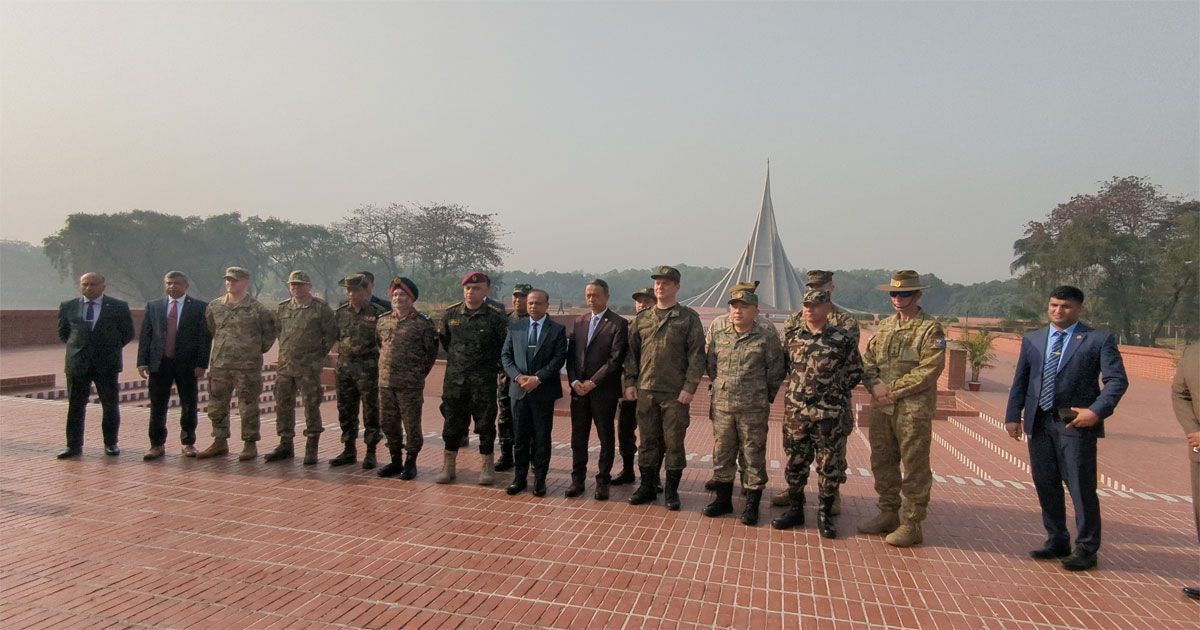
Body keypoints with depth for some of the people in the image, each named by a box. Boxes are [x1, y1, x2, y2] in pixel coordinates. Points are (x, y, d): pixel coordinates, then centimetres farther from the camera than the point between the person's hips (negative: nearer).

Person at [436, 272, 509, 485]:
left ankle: (487, 467, 16)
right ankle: (448, 466, 22)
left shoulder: (495, 316, -7)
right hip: (454, 378, 3)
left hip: (484, 380, -3)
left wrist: (494, 364, 3)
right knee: (452, 422, 10)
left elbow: (506, 346, 0)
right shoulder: (450, 314, 3)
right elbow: (443, 339, 19)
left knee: (485, 423, 3)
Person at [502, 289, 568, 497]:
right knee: (520, 437, 9)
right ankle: (519, 478, 20)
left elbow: (559, 358, -8)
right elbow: (505, 355, 6)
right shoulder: (515, 327, 8)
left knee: (542, 437, 5)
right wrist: (518, 376, -10)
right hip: (519, 390, 3)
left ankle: (540, 479, 15)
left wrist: (538, 378, -17)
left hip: (544, 391, -2)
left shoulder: (557, 330, 0)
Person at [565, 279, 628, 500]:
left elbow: (616, 359, -13)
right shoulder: (579, 322, 11)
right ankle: (577, 479, 22)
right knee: (578, 437, 10)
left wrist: (592, 382, -15)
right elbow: (571, 354, 10)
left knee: (606, 438, 7)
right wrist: (574, 381, -5)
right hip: (579, 389, 5)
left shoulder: (618, 323, -6)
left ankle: (603, 481, 18)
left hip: (604, 391, -4)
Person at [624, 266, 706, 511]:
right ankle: (647, 486, 24)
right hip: (645, 390, 3)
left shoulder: (689, 318, -2)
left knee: (674, 442, 5)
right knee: (648, 441, 11)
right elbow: (631, 352, 12)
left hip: (676, 393, -3)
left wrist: (689, 388, -13)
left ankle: (671, 490, 18)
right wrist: (629, 382, 4)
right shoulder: (642, 318, 10)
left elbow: (696, 355, -6)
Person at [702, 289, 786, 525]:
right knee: (721, 455, 12)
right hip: (722, 407, 4)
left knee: (753, 457, 5)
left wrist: (765, 398, 3)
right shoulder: (717, 334, 4)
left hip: (753, 410, -4)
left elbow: (776, 373, -1)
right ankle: (723, 500, 27)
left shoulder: (767, 338, -7)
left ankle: (752, 505, 18)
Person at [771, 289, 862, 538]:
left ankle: (824, 514, 21)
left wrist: (834, 390, 1)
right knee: (795, 462, 11)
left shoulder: (844, 339, -6)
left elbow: (855, 373, 5)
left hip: (830, 413, -3)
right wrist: (799, 383, 9)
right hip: (795, 410, 3)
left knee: (830, 466, 6)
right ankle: (795, 510, 25)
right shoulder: (792, 333, 3)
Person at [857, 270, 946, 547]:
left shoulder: (931, 329, -6)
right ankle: (888, 513, 30)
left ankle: (911, 524, 12)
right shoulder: (884, 325, 13)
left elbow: (929, 371, -15)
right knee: (882, 462, 15)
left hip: (913, 409, -6)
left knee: (915, 467, 2)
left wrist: (892, 390, -16)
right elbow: (867, 360, 11)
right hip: (881, 407, 7)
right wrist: (875, 386, -8)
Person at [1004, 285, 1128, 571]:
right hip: (1039, 423, 5)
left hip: (1077, 423, -4)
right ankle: (1057, 541, 26)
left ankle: (1086, 549, 14)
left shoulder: (1099, 339, 0)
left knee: (1081, 488, 0)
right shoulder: (1032, 340, 13)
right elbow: (1020, 381, 13)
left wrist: (1097, 410, -18)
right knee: (1045, 485, 11)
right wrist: (1013, 415, 5)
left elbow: (1117, 380, -6)